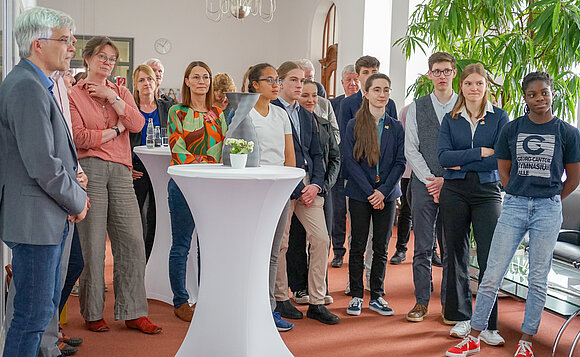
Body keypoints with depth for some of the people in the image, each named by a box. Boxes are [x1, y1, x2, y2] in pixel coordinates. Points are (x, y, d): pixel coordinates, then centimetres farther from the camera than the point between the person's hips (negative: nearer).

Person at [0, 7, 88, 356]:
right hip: (35, 220, -11)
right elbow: (42, 164, -24)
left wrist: (74, 190, 6)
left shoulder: (39, 85, 15)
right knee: (33, 313, -1)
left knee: (46, 305, 20)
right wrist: (77, 202, -10)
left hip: (51, 220, 11)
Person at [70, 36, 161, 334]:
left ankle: (133, 313, 9)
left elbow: (137, 124, 2)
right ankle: (92, 313, 14)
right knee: (93, 245, 0)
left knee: (132, 240, 0)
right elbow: (78, 137, -7)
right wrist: (115, 130, 0)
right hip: (89, 169, -4)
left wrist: (112, 97, -3)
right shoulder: (74, 94, 5)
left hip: (120, 171, 4)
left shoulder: (121, 92, 18)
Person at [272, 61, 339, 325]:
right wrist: (296, 190, -12)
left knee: (321, 239, 0)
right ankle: (281, 299, 18)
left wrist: (316, 184, 0)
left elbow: (316, 154, 18)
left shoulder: (306, 116, 19)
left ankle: (317, 303, 8)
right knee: (280, 243, 1)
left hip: (309, 185, 6)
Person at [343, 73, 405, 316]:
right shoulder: (354, 125, 0)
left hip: (387, 195, 2)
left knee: (381, 247, 6)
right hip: (360, 194, -2)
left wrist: (383, 191, -10)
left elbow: (400, 162, 2)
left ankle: (376, 296, 16)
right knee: (358, 246, 3)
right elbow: (350, 161, -6)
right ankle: (356, 295, 14)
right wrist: (370, 192, -12)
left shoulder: (396, 127, 6)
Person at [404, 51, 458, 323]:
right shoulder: (417, 108, 8)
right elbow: (411, 150, 3)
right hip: (424, 185, 1)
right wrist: (431, 181, -7)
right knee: (422, 247, 3)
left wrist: (447, 180, -8)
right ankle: (422, 301, 14)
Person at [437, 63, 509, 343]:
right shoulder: (451, 119, 9)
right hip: (454, 193, 2)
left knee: (490, 258, -6)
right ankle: (461, 317, 19)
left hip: (487, 191, -2)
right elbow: (443, 156, -5)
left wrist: (462, 164, -8)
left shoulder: (499, 117, 4)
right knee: (457, 255, 6)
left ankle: (488, 325, 2)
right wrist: (481, 152, -11)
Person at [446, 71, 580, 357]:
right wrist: (522, 197, 10)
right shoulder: (512, 129, 4)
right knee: (492, 276, -2)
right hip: (513, 206, 1)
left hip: (547, 209, -1)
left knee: (538, 280, 7)